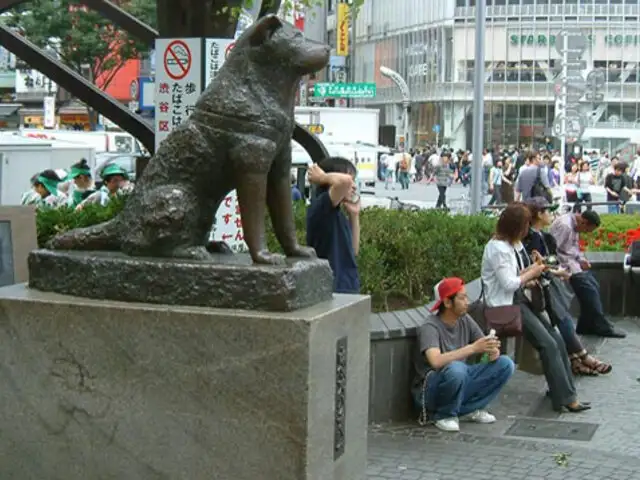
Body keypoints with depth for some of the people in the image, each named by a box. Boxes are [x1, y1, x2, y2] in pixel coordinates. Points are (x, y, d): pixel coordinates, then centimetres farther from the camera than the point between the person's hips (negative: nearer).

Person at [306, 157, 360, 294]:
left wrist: (354, 215, 17)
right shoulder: (321, 207, -14)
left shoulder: (337, 214, 14)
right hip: (333, 291, -10)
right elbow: (344, 180, -33)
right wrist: (322, 177, -13)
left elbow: (353, 251, 22)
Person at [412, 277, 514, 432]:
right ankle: (444, 415, -11)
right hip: (431, 389, -6)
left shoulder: (465, 321, 0)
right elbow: (436, 361, -37)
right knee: (455, 369, -39)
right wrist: (473, 348, -39)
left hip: (461, 383, 6)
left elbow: (487, 346, 0)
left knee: (505, 364, -8)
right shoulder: (430, 327, -20)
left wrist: (493, 351, -25)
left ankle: (469, 409, 1)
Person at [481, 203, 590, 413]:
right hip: (505, 305, -10)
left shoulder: (514, 244, 13)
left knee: (557, 340, -4)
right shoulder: (497, 248, -17)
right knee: (549, 345, -18)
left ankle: (564, 392, 0)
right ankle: (565, 397, -14)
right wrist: (531, 273, -8)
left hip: (520, 299, 10)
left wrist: (530, 273, 1)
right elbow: (508, 284, -21)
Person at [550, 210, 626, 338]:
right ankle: (601, 327, -4)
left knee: (594, 286, 6)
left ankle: (587, 326, 11)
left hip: (573, 263, 10)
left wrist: (581, 260, 2)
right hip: (563, 265, -10)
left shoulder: (575, 225, 8)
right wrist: (572, 265, -21)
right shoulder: (565, 226, -23)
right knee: (589, 289, -13)